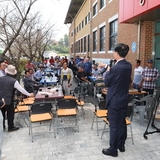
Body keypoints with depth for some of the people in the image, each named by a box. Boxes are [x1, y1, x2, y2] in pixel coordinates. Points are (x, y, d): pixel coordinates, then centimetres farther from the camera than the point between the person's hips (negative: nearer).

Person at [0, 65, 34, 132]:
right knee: (10, 114, 10)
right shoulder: (14, 81, -15)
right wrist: (29, 94, 1)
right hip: (9, 100, -5)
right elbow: (21, 89, -11)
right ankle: (11, 127, 22)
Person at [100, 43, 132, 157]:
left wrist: (108, 71, 2)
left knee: (114, 125, 3)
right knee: (122, 123, 18)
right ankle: (121, 145, 34)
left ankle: (113, 149, 17)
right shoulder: (129, 66, 1)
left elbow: (107, 83, -11)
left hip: (114, 100, -7)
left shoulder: (115, 68, -23)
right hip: (124, 99, 8)